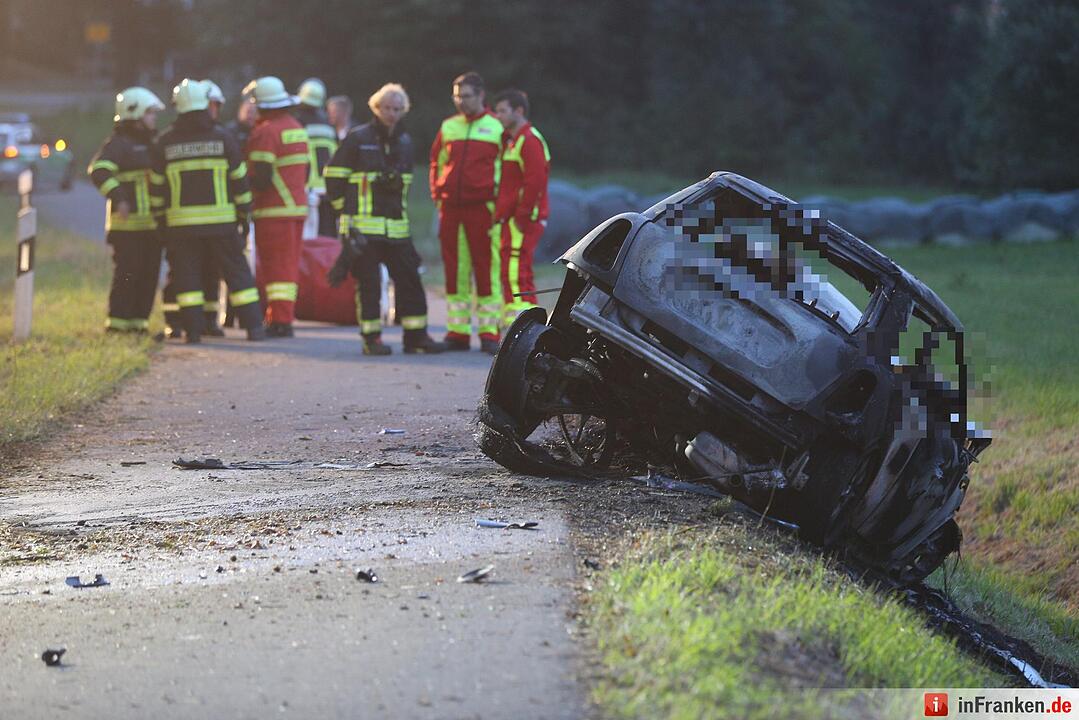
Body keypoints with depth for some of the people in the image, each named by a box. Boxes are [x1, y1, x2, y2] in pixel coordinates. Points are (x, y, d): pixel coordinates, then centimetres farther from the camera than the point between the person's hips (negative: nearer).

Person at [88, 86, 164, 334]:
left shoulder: (149, 144, 21)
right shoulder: (118, 144, -8)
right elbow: (98, 171, -23)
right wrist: (118, 197, -30)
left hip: (151, 223, 8)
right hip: (128, 223, -8)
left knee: (149, 274, 7)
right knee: (127, 274, -9)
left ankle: (139, 321, 13)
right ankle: (117, 322, -3)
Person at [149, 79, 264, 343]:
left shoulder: (164, 143, 1)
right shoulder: (223, 138, -1)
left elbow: (156, 187, 4)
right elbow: (240, 180, 2)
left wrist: (160, 220, 14)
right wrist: (244, 214, 12)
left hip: (181, 222, 0)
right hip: (221, 220, 0)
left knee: (187, 276, 5)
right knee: (237, 272, 5)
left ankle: (193, 329, 0)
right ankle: (253, 326, 2)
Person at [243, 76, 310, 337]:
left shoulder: (265, 132, -14)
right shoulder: (297, 128, 13)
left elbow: (261, 177, -19)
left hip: (273, 210, -8)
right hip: (297, 206, 8)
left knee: (274, 267, -5)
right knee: (289, 265, 12)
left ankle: (279, 321, -8)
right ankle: (284, 318, 15)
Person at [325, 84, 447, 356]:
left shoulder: (405, 142, 13)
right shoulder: (357, 139, -5)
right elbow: (334, 173, -2)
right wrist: (345, 207, -1)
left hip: (396, 225, 5)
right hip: (363, 225, -5)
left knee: (409, 279, 3)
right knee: (368, 282, -3)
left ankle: (416, 336, 10)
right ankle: (371, 339, 3)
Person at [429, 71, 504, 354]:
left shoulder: (496, 127, 3)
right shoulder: (448, 127, 13)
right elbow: (437, 164, 20)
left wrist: (498, 203, -4)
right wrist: (438, 197, 9)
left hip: (482, 207, -4)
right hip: (451, 208, 4)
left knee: (486, 269, -4)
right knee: (454, 269, 6)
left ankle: (489, 332, 0)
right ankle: (457, 331, 11)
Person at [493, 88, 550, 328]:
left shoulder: (529, 140, -12)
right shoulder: (509, 139, 21)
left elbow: (535, 180, -21)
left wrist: (522, 216, -20)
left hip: (523, 220, -11)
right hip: (509, 218, 11)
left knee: (516, 273, -16)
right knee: (509, 273, 13)